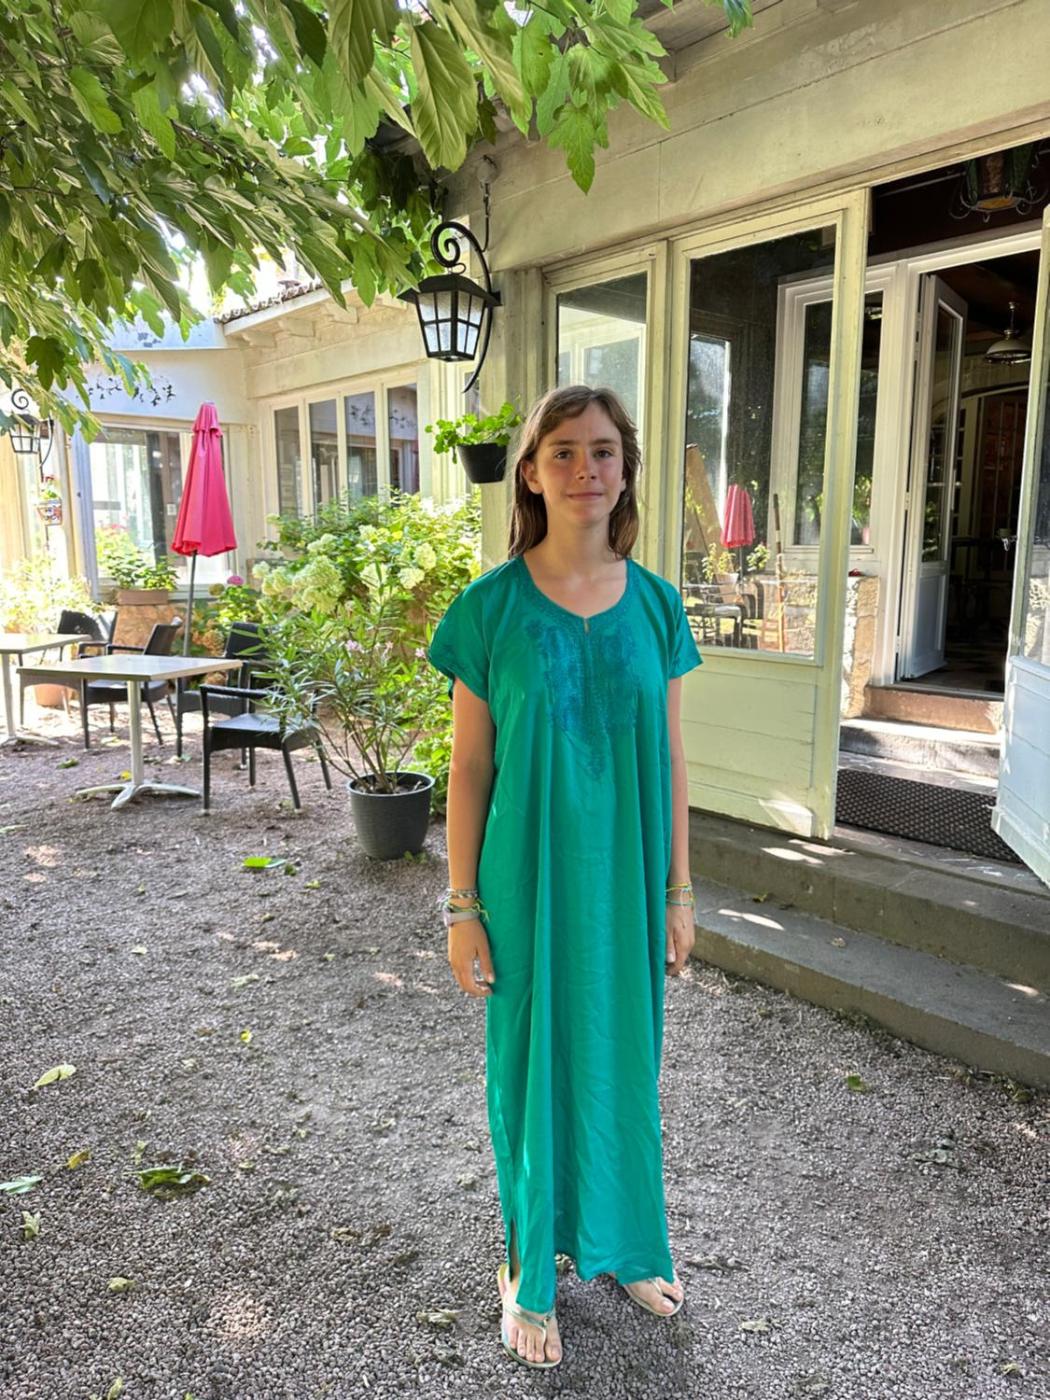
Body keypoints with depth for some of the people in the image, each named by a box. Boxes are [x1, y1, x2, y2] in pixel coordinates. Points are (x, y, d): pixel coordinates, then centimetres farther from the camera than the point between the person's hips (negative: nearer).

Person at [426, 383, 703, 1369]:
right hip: (530, 880, -3)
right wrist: (463, 908, -6)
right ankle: (531, 1270, 38)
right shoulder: (491, 607, -10)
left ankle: (624, 1243, 45)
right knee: (531, 1064, 14)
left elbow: (669, 758, 4)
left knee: (624, 1056, 19)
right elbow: (469, 768, -6)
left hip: (627, 881, 3)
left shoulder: (654, 603, -2)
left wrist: (677, 893, 6)